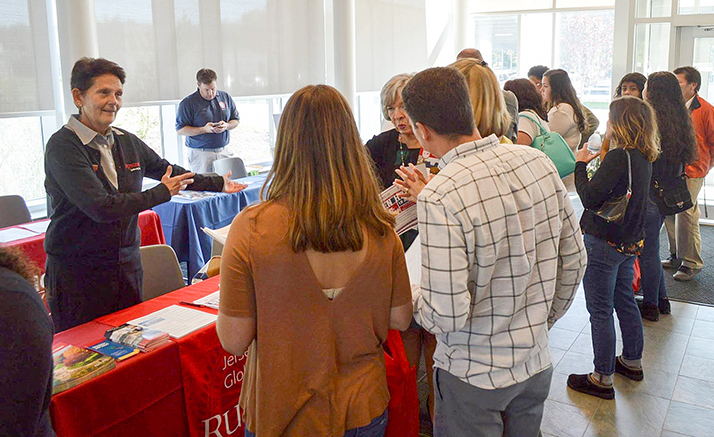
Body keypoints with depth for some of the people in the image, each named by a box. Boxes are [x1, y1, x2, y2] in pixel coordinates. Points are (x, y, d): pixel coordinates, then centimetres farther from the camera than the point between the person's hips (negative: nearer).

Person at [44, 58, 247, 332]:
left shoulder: (127, 141, 5)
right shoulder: (63, 146, -15)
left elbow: (166, 170, 21)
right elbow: (101, 207, -24)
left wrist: (218, 183, 27)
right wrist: (162, 193, -13)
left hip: (127, 264, 6)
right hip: (78, 271, -6)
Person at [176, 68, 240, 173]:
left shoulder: (225, 97, 9)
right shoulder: (188, 103, -4)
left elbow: (236, 120, 16)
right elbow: (180, 130, -6)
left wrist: (226, 126, -8)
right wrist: (204, 129, -18)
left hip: (223, 152, 3)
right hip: (200, 154, -3)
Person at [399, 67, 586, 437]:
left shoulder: (440, 199, -28)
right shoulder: (538, 161, -7)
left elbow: (447, 315, -26)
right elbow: (574, 260, 2)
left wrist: (405, 292, -4)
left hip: (473, 377, -6)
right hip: (537, 363, 6)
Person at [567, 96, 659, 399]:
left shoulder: (618, 158, -23)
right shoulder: (643, 158, 5)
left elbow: (590, 197, -26)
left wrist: (580, 164, -13)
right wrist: (591, 165, 6)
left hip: (604, 243, -9)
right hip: (630, 241, 9)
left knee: (600, 311, 2)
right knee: (625, 301, 23)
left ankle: (603, 379, 12)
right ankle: (632, 362, 39)